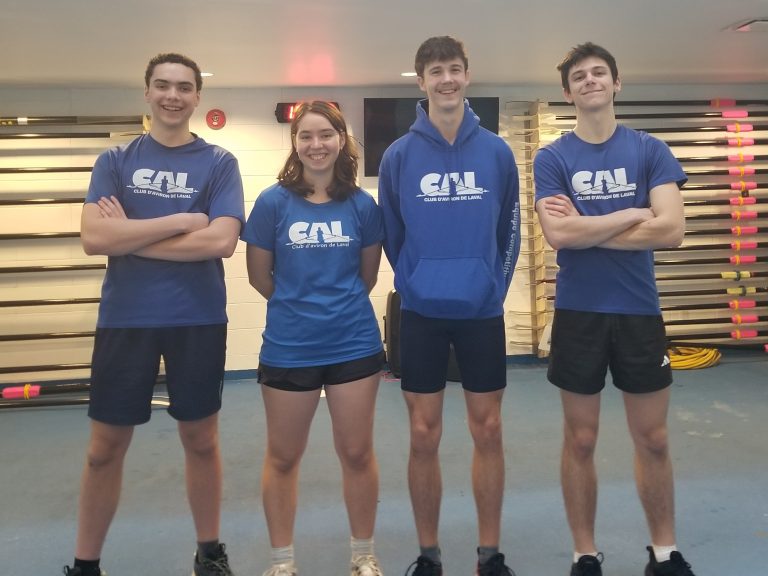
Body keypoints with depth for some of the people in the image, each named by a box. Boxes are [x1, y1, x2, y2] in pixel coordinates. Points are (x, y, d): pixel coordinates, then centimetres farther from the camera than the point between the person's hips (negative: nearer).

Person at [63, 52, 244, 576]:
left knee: (201, 441, 11)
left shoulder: (219, 163, 1)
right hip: (124, 319, 1)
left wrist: (131, 236, -11)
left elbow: (222, 240, -14)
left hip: (199, 320, -1)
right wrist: (181, 221, -15)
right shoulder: (115, 161, 5)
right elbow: (94, 238, -10)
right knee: (105, 448, 10)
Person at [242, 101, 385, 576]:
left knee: (357, 453, 11)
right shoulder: (273, 201, -6)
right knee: (283, 457, 12)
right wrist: (298, 305, 10)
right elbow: (259, 275, 2)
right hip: (289, 348, -1)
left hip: (355, 344, 1)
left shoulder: (362, 204, -1)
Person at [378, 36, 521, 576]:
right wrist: (416, 286, 3)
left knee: (489, 432, 8)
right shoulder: (400, 155, -2)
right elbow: (390, 235, 5)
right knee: (424, 437, 5)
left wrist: (493, 288, 3)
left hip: (482, 312, 1)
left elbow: (510, 230, 7)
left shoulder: (497, 152, 2)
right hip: (422, 313, -1)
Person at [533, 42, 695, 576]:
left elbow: (672, 230, -11)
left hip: (640, 311, 1)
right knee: (580, 441, 8)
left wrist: (585, 227, -12)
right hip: (578, 313, -1)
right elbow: (558, 234, -15)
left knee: (653, 440, 10)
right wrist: (632, 214, -10)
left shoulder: (650, 150, 3)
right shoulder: (552, 158, 0)